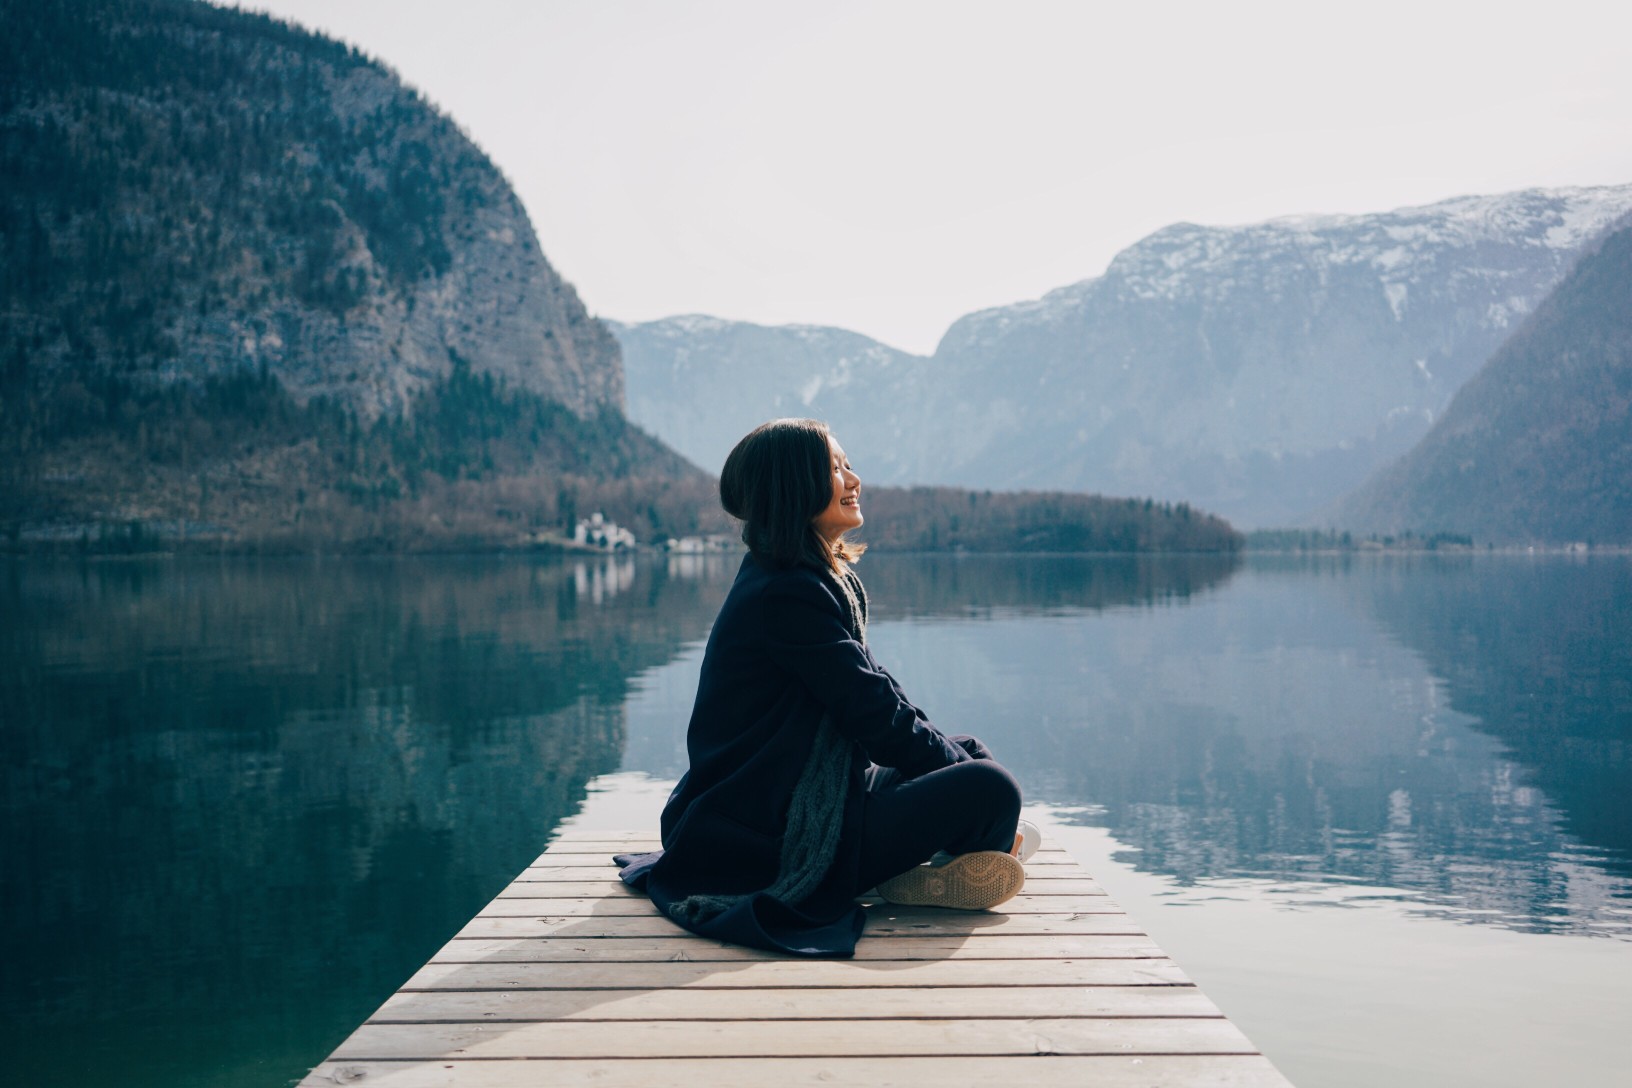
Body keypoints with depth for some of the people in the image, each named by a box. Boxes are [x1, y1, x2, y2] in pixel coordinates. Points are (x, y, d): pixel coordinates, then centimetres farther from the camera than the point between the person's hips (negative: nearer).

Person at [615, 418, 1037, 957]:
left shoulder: (826, 579, 13)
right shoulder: (786, 594, -19)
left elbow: (874, 692, 14)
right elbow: (873, 712, -18)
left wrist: (965, 755, 6)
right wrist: (964, 768, -7)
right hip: (773, 843, -11)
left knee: (973, 752, 17)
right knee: (990, 788, -20)